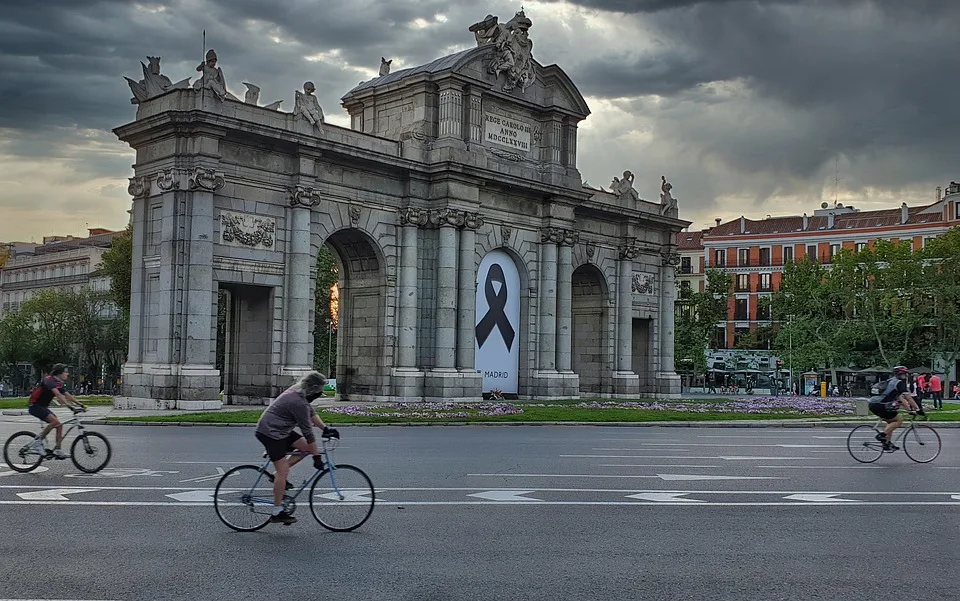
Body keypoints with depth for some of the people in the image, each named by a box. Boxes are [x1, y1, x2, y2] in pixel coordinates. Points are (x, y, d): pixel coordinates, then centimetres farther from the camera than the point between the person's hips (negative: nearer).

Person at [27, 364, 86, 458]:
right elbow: (57, 394, -34)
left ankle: (58, 450, 1)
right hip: (35, 406, -10)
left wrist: (80, 404, 3)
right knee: (55, 421, -26)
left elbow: (67, 395, 11)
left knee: (59, 425, 0)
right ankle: (38, 441, -14)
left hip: (43, 407, 10)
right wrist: (68, 404, -43)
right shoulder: (49, 380, -19)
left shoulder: (59, 384, 10)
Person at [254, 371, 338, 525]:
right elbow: (307, 431, -22)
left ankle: (279, 475, 10)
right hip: (270, 433, -10)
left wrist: (325, 429, 10)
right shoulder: (299, 402, -25)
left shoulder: (298, 392, 4)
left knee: (306, 447, 4)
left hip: (280, 430, 10)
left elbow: (311, 413, 17)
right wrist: (317, 456, -17)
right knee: (283, 472, -9)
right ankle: (277, 513, -3)